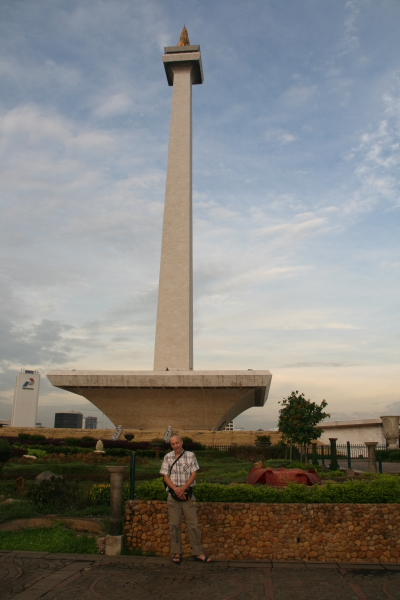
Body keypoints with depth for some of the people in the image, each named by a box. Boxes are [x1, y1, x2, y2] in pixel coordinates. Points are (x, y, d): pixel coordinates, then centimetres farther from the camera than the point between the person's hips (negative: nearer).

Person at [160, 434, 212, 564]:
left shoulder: (191, 456, 1)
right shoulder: (167, 457, 4)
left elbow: (194, 474, -3)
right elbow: (166, 476, 0)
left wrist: (183, 488, -15)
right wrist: (176, 490, -13)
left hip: (188, 494, -1)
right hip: (173, 495, 1)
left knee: (193, 524, 1)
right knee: (174, 525, 5)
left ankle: (198, 553, 10)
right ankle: (177, 553, 18)